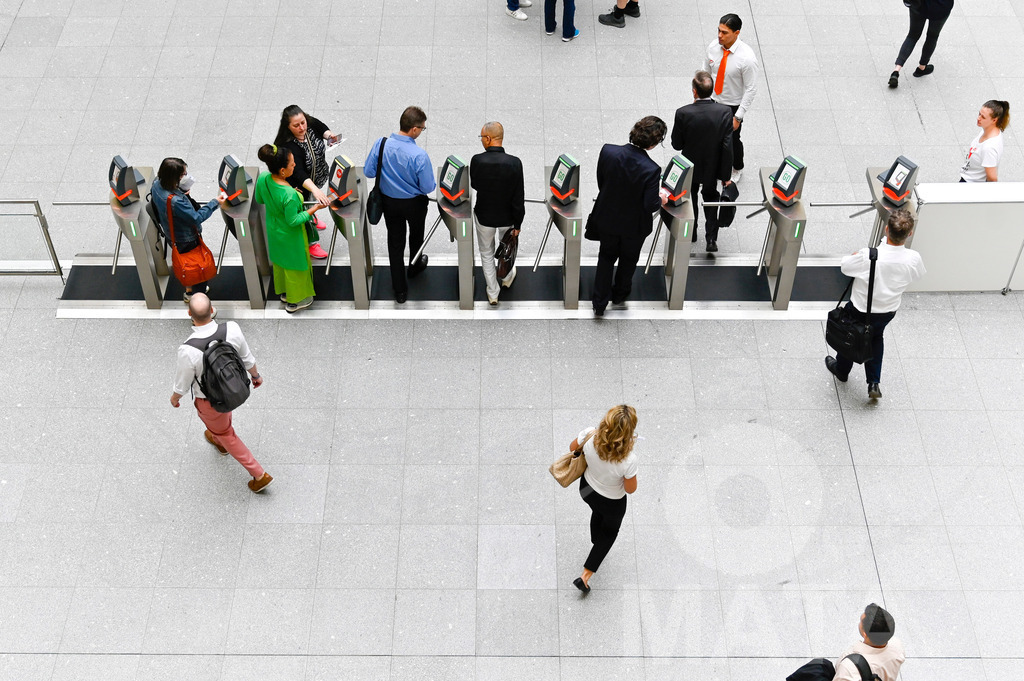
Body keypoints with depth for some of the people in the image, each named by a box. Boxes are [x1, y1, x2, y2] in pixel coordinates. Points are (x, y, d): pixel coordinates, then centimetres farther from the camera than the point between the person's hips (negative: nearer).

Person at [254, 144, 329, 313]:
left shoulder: (263, 178, -21)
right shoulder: (290, 195, -41)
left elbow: (259, 199, -2)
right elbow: (293, 221, -27)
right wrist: (314, 209, -22)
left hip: (273, 230, 7)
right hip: (289, 236, -7)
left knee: (280, 261, 30)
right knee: (294, 265, 19)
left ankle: (284, 292, 54)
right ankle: (294, 301, 41)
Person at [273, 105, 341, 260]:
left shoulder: (311, 124, -23)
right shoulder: (289, 146, -43)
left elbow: (322, 128, 2)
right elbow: (299, 173, -52)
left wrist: (328, 135, -22)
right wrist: (315, 189, -66)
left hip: (318, 175, 7)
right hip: (300, 185, -7)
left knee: (312, 201, 32)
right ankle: (311, 242, 34)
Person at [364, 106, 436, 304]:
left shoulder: (380, 145, -19)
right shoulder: (419, 155, -30)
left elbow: (369, 172, -8)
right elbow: (428, 187, -22)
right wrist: (434, 184, 1)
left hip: (389, 202, 2)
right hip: (414, 204, -2)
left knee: (395, 243, 14)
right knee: (416, 236, 27)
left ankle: (400, 290, 21)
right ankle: (415, 267, 54)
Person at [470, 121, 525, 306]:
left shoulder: (476, 161, -22)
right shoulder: (514, 163, -23)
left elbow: (474, 185, -2)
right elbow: (519, 198, -17)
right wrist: (517, 224, -5)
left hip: (484, 216, -1)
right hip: (507, 217, 1)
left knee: (486, 253, 20)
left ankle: (492, 293, 28)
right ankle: (507, 278, 53)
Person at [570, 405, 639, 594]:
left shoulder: (589, 436, -33)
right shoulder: (628, 460, -41)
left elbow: (573, 448, -9)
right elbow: (630, 489, -21)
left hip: (587, 489, 4)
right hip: (611, 502, -4)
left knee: (598, 513, 39)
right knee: (610, 532, 29)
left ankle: (595, 542, 70)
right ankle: (585, 576, 33)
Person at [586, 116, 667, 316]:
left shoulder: (608, 152, -22)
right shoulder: (651, 170, -32)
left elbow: (601, 183, -6)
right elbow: (650, 206, -25)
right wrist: (661, 200, -3)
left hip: (607, 218, 2)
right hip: (633, 225, -2)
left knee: (606, 257, 25)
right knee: (628, 260, 26)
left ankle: (599, 303, 29)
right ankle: (620, 294, 50)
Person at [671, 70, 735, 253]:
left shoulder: (683, 113, -27)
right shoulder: (725, 112, -22)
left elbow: (676, 144, -17)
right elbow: (727, 147, -18)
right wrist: (726, 175, -8)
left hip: (690, 168, -1)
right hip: (713, 168, 1)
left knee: (690, 199, 26)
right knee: (710, 198, 26)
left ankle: (690, 233, 45)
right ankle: (712, 239, 19)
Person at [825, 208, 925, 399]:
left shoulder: (868, 256, -36)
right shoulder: (913, 259, -25)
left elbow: (845, 267, -17)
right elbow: (918, 275, -2)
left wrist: (856, 255, 3)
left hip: (860, 310, -3)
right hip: (888, 311, 3)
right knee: (876, 338, 32)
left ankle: (841, 369, 53)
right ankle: (874, 382, 29)